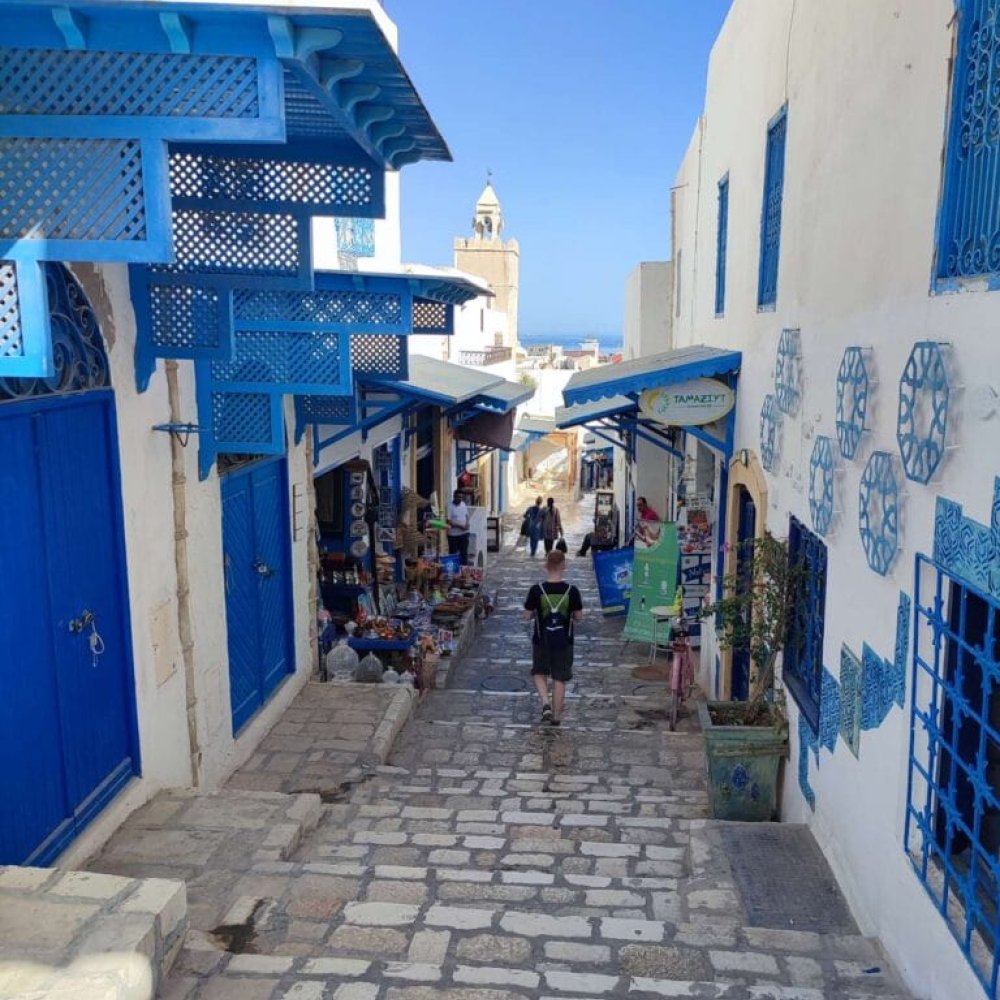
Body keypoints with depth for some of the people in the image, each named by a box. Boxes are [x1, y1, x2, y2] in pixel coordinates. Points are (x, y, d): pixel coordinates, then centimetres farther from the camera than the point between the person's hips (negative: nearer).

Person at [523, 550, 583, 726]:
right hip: (564, 642, 0)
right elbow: (578, 617, -3)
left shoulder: (536, 590, -14)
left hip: (541, 641, 0)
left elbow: (527, 616, -6)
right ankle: (556, 715, 19)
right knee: (559, 678, 13)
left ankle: (545, 702, 0)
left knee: (539, 673, 20)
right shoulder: (572, 591, -12)